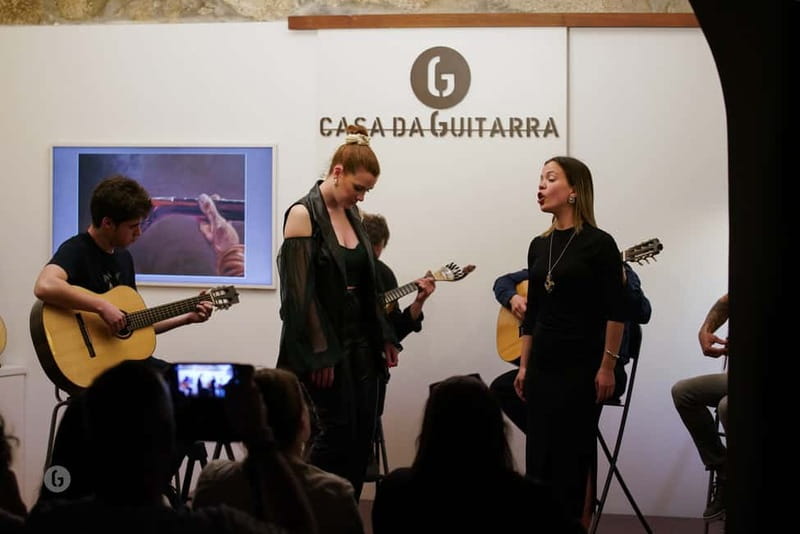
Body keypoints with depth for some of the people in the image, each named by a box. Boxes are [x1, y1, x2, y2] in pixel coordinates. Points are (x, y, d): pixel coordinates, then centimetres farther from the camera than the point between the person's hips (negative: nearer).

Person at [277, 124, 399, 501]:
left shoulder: (351, 214, 12)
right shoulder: (303, 214, -11)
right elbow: (300, 289, -15)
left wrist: (384, 338, 15)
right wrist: (318, 353, -19)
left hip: (359, 340, 8)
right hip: (325, 344, -7)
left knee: (362, 435, 6)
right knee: (339, 431, -6)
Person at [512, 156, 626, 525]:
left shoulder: (599, 243, -7)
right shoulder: (539, 245, 11)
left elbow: (615, 312, -10)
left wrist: (607, 367, -14)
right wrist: (524, 365, 11)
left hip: (581, 367, -6)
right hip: (543, 366, 6)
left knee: (572, 457, -1)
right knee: (539, 456, 6)